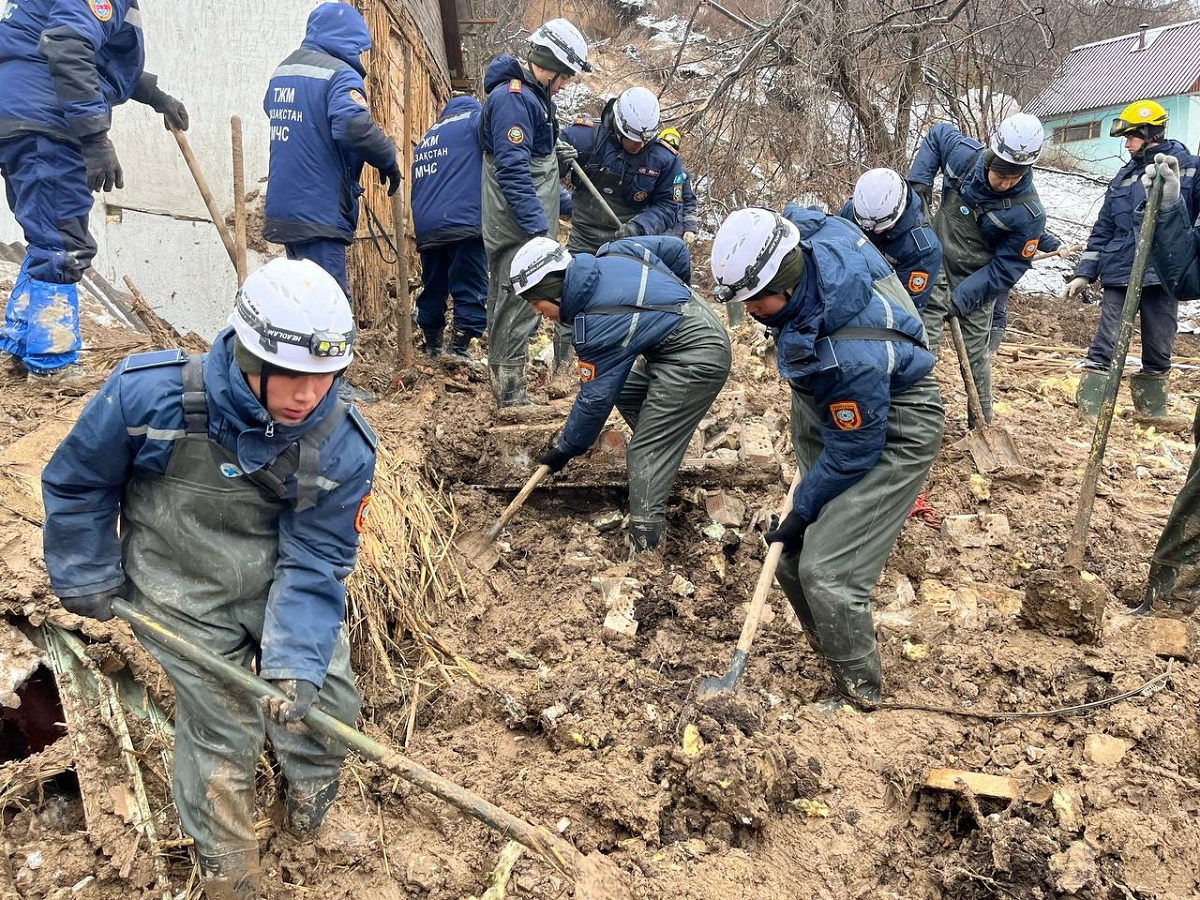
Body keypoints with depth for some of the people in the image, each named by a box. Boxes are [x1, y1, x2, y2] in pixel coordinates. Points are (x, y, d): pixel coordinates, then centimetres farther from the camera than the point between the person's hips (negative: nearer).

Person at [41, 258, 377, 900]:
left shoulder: (342, 444, -22)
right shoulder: (149, 394, -27)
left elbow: (316, 560, -18)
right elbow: (75, 485, -8)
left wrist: (294, 661, -27)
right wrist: (87, 579, 1)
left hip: (287, 584, 2)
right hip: (188, 597, -2)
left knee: (328, 702, 8)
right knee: (221, 731, 3)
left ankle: (307, 781, 45)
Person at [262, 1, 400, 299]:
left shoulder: (282, 71, 16)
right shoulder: (340, 74, -12)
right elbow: (354, 126, -28)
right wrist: (388, 160, -13)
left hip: (282, 207, 9)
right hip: (319, 211, -9)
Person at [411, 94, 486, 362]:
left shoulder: (426, 139, 29)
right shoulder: (475, 120, 10)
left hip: (426, 229, 7)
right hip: (465, 222, -7)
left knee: (433, 289, 16)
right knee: (470, 291, -6)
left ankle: (433, 349, 25)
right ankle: (458, 350, -12)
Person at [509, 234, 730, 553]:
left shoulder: (597, 323, -21)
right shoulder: (609, 254, 1)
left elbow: (595, 399, -15)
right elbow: (675, 248, 10)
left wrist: (564, 451, -2)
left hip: (696, 361, -11)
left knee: (646, 451, -10)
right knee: (625, 393, 21)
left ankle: (644, 544, -12)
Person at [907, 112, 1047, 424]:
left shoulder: (1028, 213, -23)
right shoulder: (964, 153, -15)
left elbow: (1007, 268, -16)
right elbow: (936, 135, 8)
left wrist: (964, 297, -22)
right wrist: (919, 179, -3)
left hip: (977, 283, -2)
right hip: (937, 267, 2)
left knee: (976, 354, 7)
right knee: (923, 345, -6)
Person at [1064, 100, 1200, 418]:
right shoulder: (1123, 177, 13)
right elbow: (1103, 229, 14)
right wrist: (1084, 273, 9)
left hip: (1164, 274, -2)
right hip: (1119, 273, 2)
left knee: (1159, 348, 8)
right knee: (1105, 344, -3)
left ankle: (1152, 409, 24)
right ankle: (1089, 412, -2)